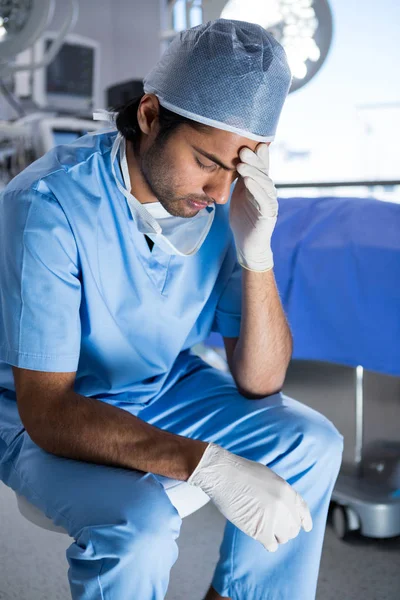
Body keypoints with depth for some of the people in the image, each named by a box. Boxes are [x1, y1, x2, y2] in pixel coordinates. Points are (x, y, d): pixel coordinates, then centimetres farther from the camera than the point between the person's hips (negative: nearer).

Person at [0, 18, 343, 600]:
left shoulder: (225, 201, -14)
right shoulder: (49, 206, -30)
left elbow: (259, 382, -12)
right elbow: (47, 410, -31)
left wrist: (256, 255, -28)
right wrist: (207, 464, -41)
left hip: (161, 388, 6)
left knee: (311, 444, -7)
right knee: (142, 523, -31)